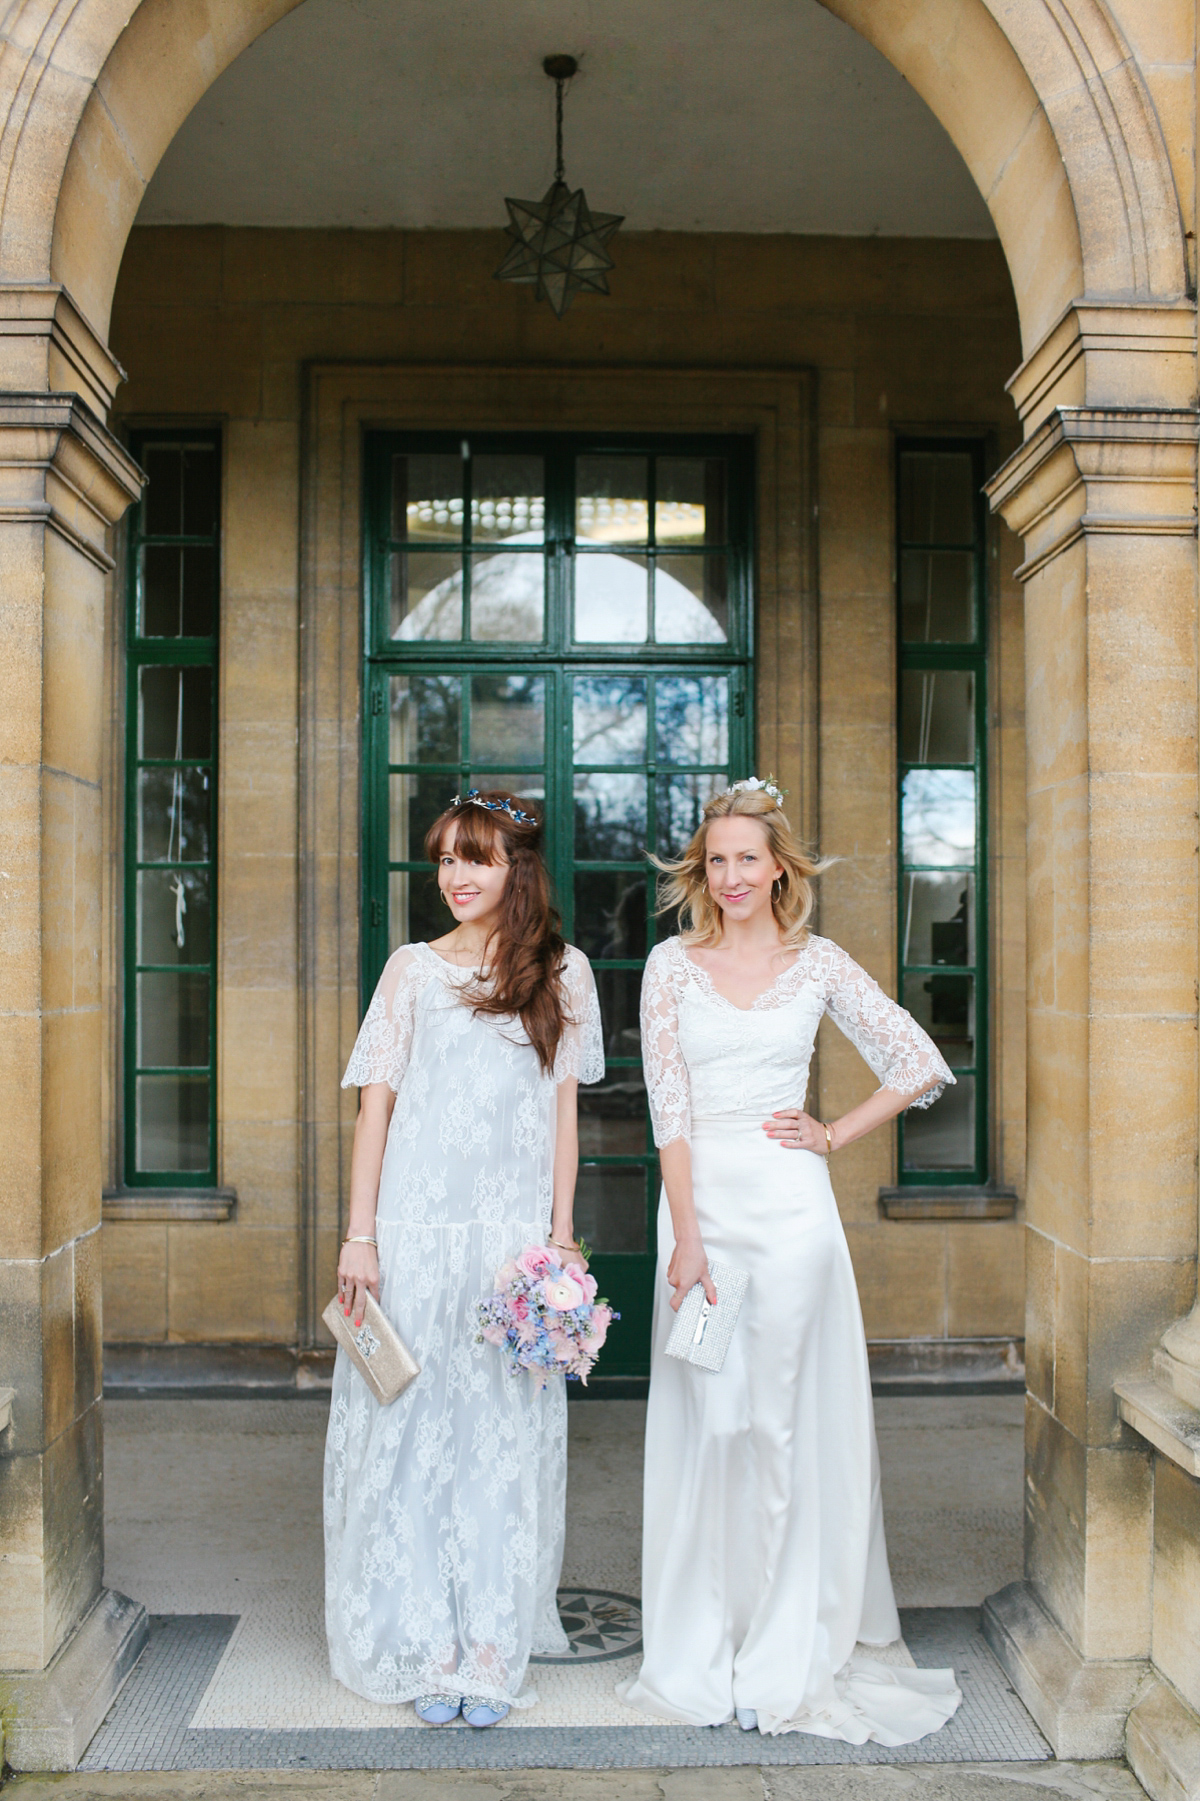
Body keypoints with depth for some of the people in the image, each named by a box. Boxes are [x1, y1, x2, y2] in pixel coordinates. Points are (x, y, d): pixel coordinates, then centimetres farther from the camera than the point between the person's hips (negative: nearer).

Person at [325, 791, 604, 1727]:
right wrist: (360, 1235, -4)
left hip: (512, 1232, 1)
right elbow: (376, 1104, 3)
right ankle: (426, 1647, 17)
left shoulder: (563, 971, 7)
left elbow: (563, 1110, 8)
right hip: (416, 1226, 0)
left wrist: (562, 1234, 3)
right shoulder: (413, 968, 5)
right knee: (413, 1424, 4)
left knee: (505, 1435, 4)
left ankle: (491, 1649, 16)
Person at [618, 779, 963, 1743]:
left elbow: (921, 1064, 7)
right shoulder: (672, 964, 3)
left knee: (781, 1421, 3)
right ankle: (703, 1656, 20)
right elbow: (669, 1107, -3)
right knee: (704, 1421, 5)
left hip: (789, 1203, -1)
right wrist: (687, 1238, -10)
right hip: (697, 1199, 1)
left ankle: (783, 1656, 18)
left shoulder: (819, 963, 3)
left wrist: (835, 1135, 1)